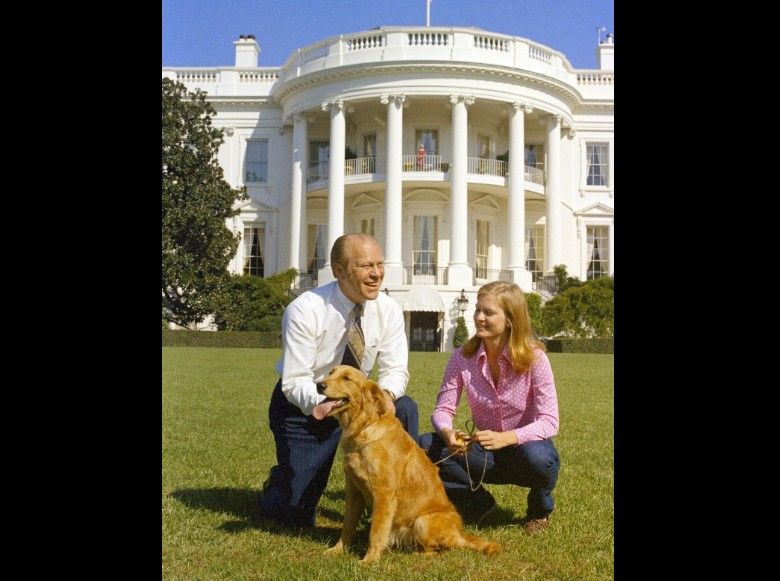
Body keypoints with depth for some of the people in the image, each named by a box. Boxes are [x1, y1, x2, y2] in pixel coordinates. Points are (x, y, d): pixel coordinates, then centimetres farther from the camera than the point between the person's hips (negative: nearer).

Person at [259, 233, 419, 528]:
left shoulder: (388, 309, -12)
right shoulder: (304, 311, -25)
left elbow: (395, 369, -9)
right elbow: (294, 382, -24)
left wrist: (386, 394, -33)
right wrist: (322, 404, -45)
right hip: (304, 405, -4)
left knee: (404, 408, -27)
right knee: (297, 515, -7)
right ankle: (280, 482, 31)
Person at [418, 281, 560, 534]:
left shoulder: (534, 357, -17)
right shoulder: (463, 357, -9)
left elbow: (549, 422, -23)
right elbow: (443, 409, -8)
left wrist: (505, 438, -39)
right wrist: (447, 433, -33)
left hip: (525, 445, -2)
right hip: (483, 453, 2)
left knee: (536, 456, -38)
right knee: (426, 445, -21)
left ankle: (540, 508, -1)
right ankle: (477, 502, 0)